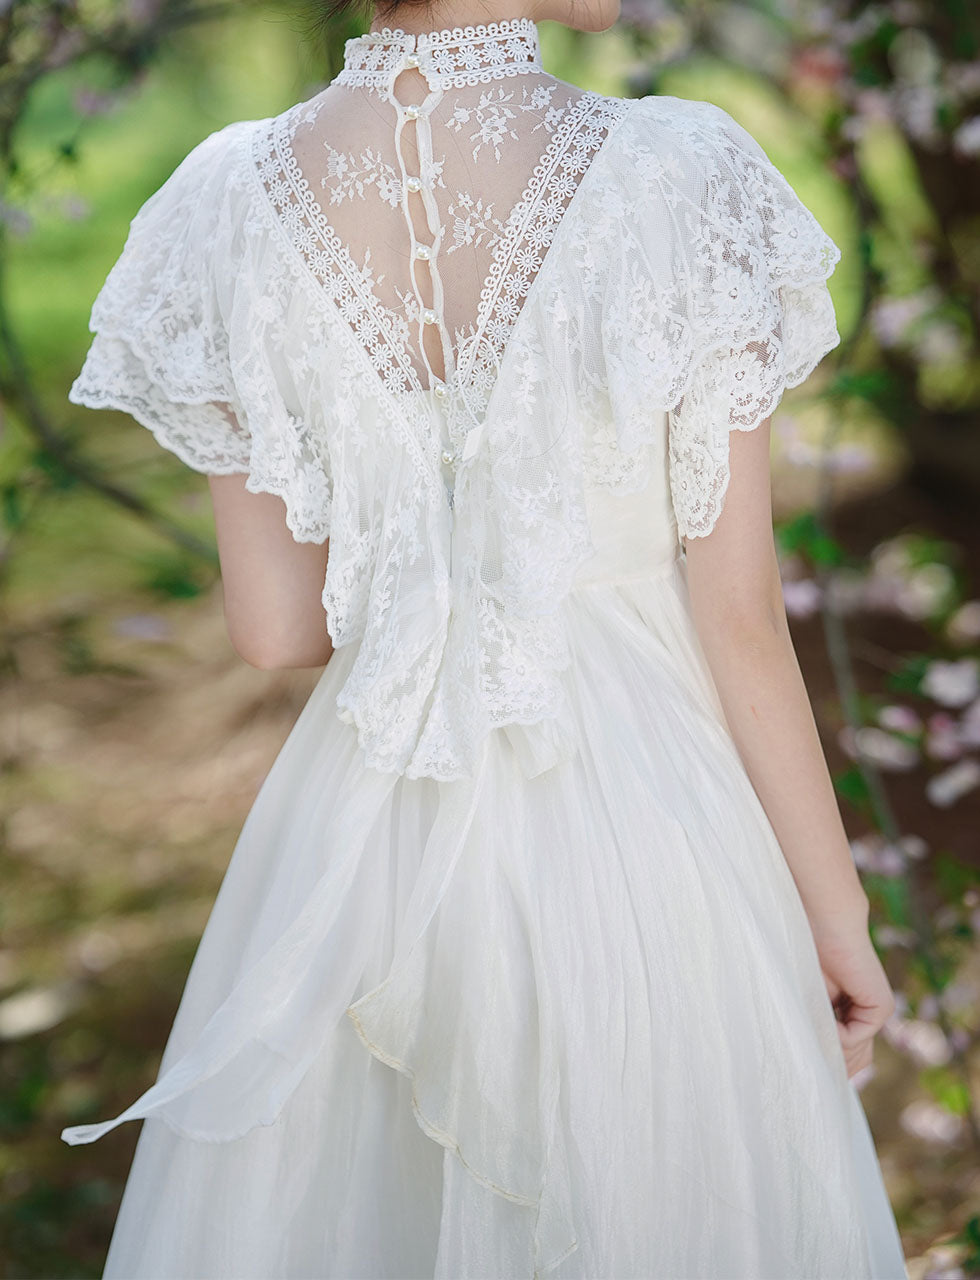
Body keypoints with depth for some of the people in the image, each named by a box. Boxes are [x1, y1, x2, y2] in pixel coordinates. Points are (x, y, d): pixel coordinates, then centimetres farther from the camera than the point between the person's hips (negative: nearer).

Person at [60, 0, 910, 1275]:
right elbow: (743, 614, -13)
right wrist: (838, 906, -1)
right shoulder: (682, 185, -18)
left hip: (368, 833, 3)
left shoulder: (234, 203, -9)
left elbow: (274, 625, -4)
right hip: (641, 830, -3)